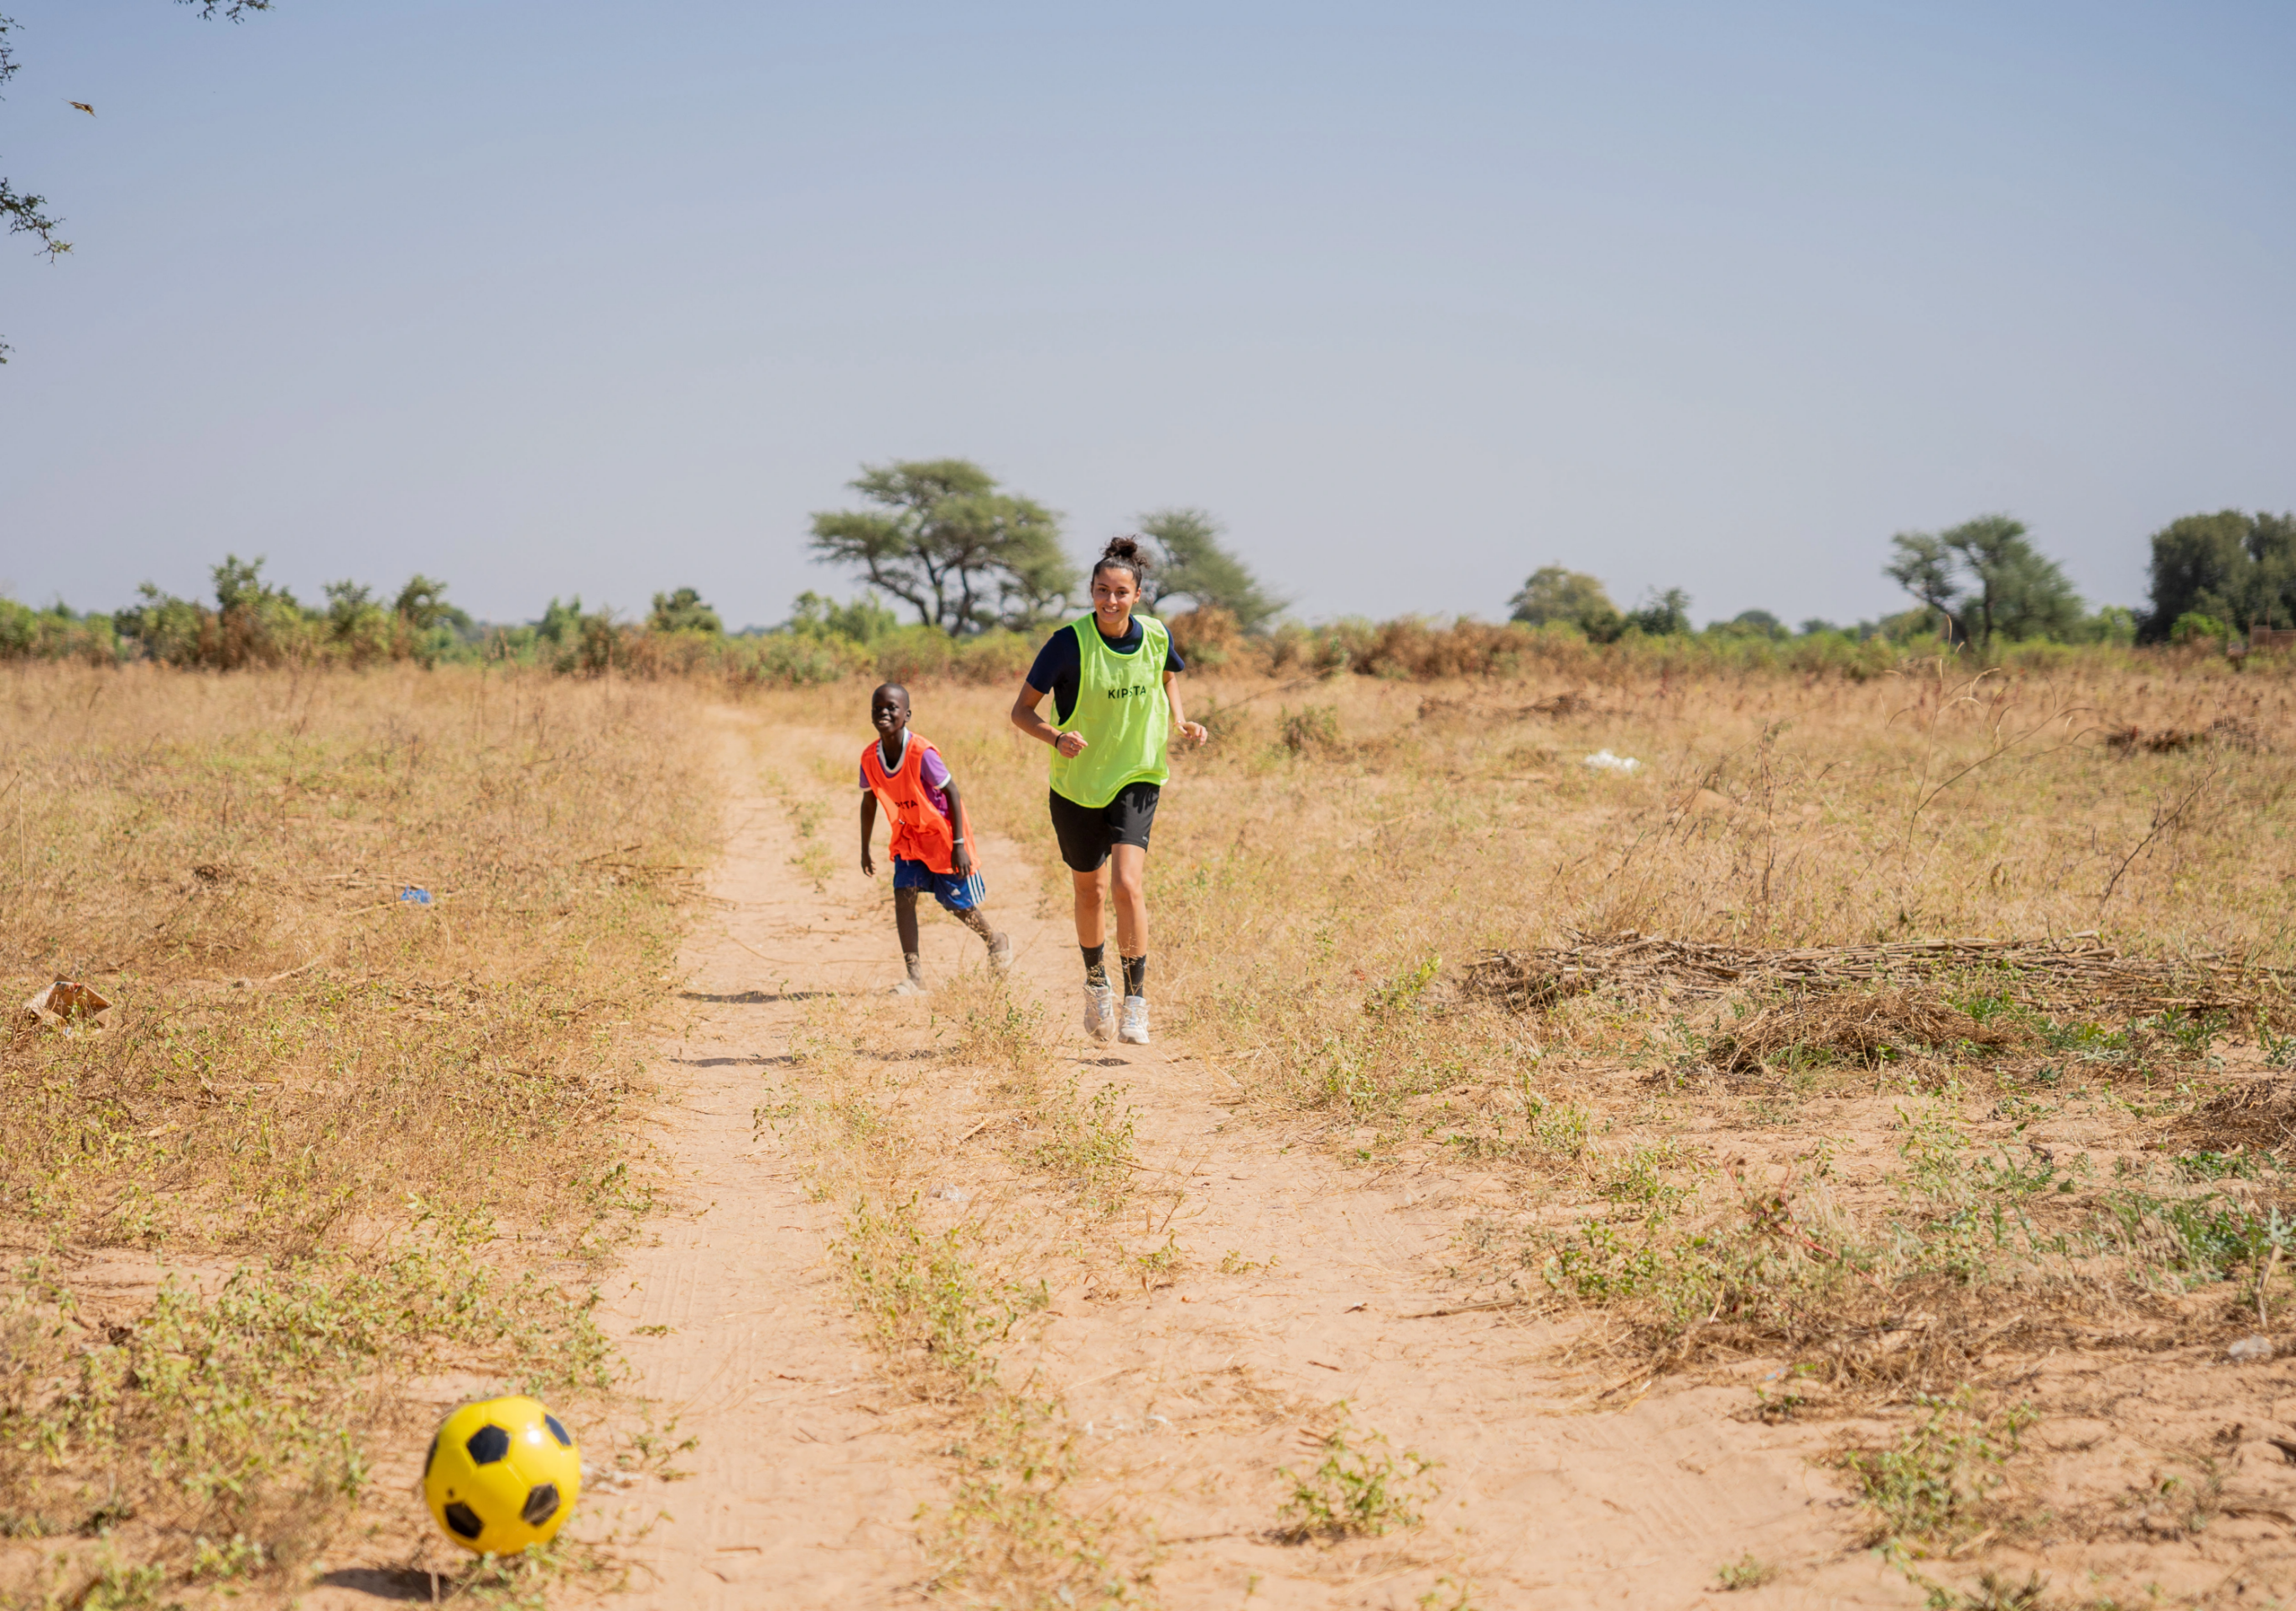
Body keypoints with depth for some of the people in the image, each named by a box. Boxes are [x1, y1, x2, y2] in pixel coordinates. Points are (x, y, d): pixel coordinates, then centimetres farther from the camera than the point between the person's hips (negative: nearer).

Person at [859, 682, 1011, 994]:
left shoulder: (922, 754, -28)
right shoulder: (870, 758, -11)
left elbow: (953, 793, -20)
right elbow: (869, 801, 5)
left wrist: (959, 845, -21)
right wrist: (865, 849, 11)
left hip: (943, 831, -5)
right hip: (909, 834, 5)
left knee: (957, 903, 4)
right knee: (903, 894, -12)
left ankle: (997, 943, 36)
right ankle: (916, 977, -11)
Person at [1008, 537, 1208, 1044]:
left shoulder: (1156, 636, -9)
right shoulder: (1069, 642, -18)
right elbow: (1021, 710, -12)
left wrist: (1178, 721, 0)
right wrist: (1057, 738, -31)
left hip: (1136, 779, 0)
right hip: (1076, 785, 0)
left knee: (1127, 885, -19)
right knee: (1090, 891, 15)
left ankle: (1136, 1001, -8)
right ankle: (1096, 984, 42)